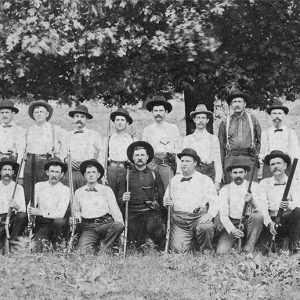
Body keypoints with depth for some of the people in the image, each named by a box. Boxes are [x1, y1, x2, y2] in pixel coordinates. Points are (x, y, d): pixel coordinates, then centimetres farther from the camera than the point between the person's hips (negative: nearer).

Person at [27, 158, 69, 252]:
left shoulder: (65, 190, -5)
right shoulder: (39, 186, 4)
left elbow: (60, 213, -16)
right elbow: (31, 206, 1)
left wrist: (40, 212, -20)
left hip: (55, 223, 1)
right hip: (40, 224, -1)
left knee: (60, 221, -34)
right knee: (37, 247, -28)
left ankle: (55, 246, -7)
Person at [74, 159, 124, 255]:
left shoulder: (106, 190, 11)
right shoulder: (78, 192, 16)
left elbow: (115, 211, 6)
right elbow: (76, 211, 26)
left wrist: (121, 225, -8)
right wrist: (77, 215, 2)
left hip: (105, 224, 1)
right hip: (88, 228, -1)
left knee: (118, 225, -34)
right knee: (85, 251, -30)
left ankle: (105, 248, -13)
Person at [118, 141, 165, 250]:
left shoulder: (154, 174, 13)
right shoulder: (126, 176, 13)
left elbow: (162, 196, 14)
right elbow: (119, 198, 12)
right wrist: (123, 199, -10)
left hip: (151, 212, -1)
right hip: (133, 213, 1)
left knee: (152, 227, -32)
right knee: (137, 245, -12)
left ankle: (162, 248, -6)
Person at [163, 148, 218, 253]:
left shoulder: (205, 179, 9)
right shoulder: (174, 180, 19)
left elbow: (213, 200, -1)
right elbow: (166, 198, 24)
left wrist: (210, 214, -19)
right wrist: (167, 202, -1)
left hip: (199, 217, -2)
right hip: (178, 219, 2)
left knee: (206, 227, -36)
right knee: (178, 249, -16)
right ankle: (191, 241, 19)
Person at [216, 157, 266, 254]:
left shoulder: (254, 186, 2)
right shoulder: (225, 190, 2)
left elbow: (263, 211, -8)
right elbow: (223, 215, -6)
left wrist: (252, 201, -29)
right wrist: (232, 230, -25)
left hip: (250, 223, 0)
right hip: (232, 225, 0)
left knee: (258, 216, -33)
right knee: (221, 251, -22)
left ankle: (249, 248, -18)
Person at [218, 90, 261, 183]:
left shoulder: (252, 119, 10)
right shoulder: (225, 122, 9)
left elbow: (260, 140, 14)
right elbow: (221, 146, 11)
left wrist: (256, 154, 3)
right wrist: (221, 168, 7)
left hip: (249, 159, 0)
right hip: (230, 159, 1)